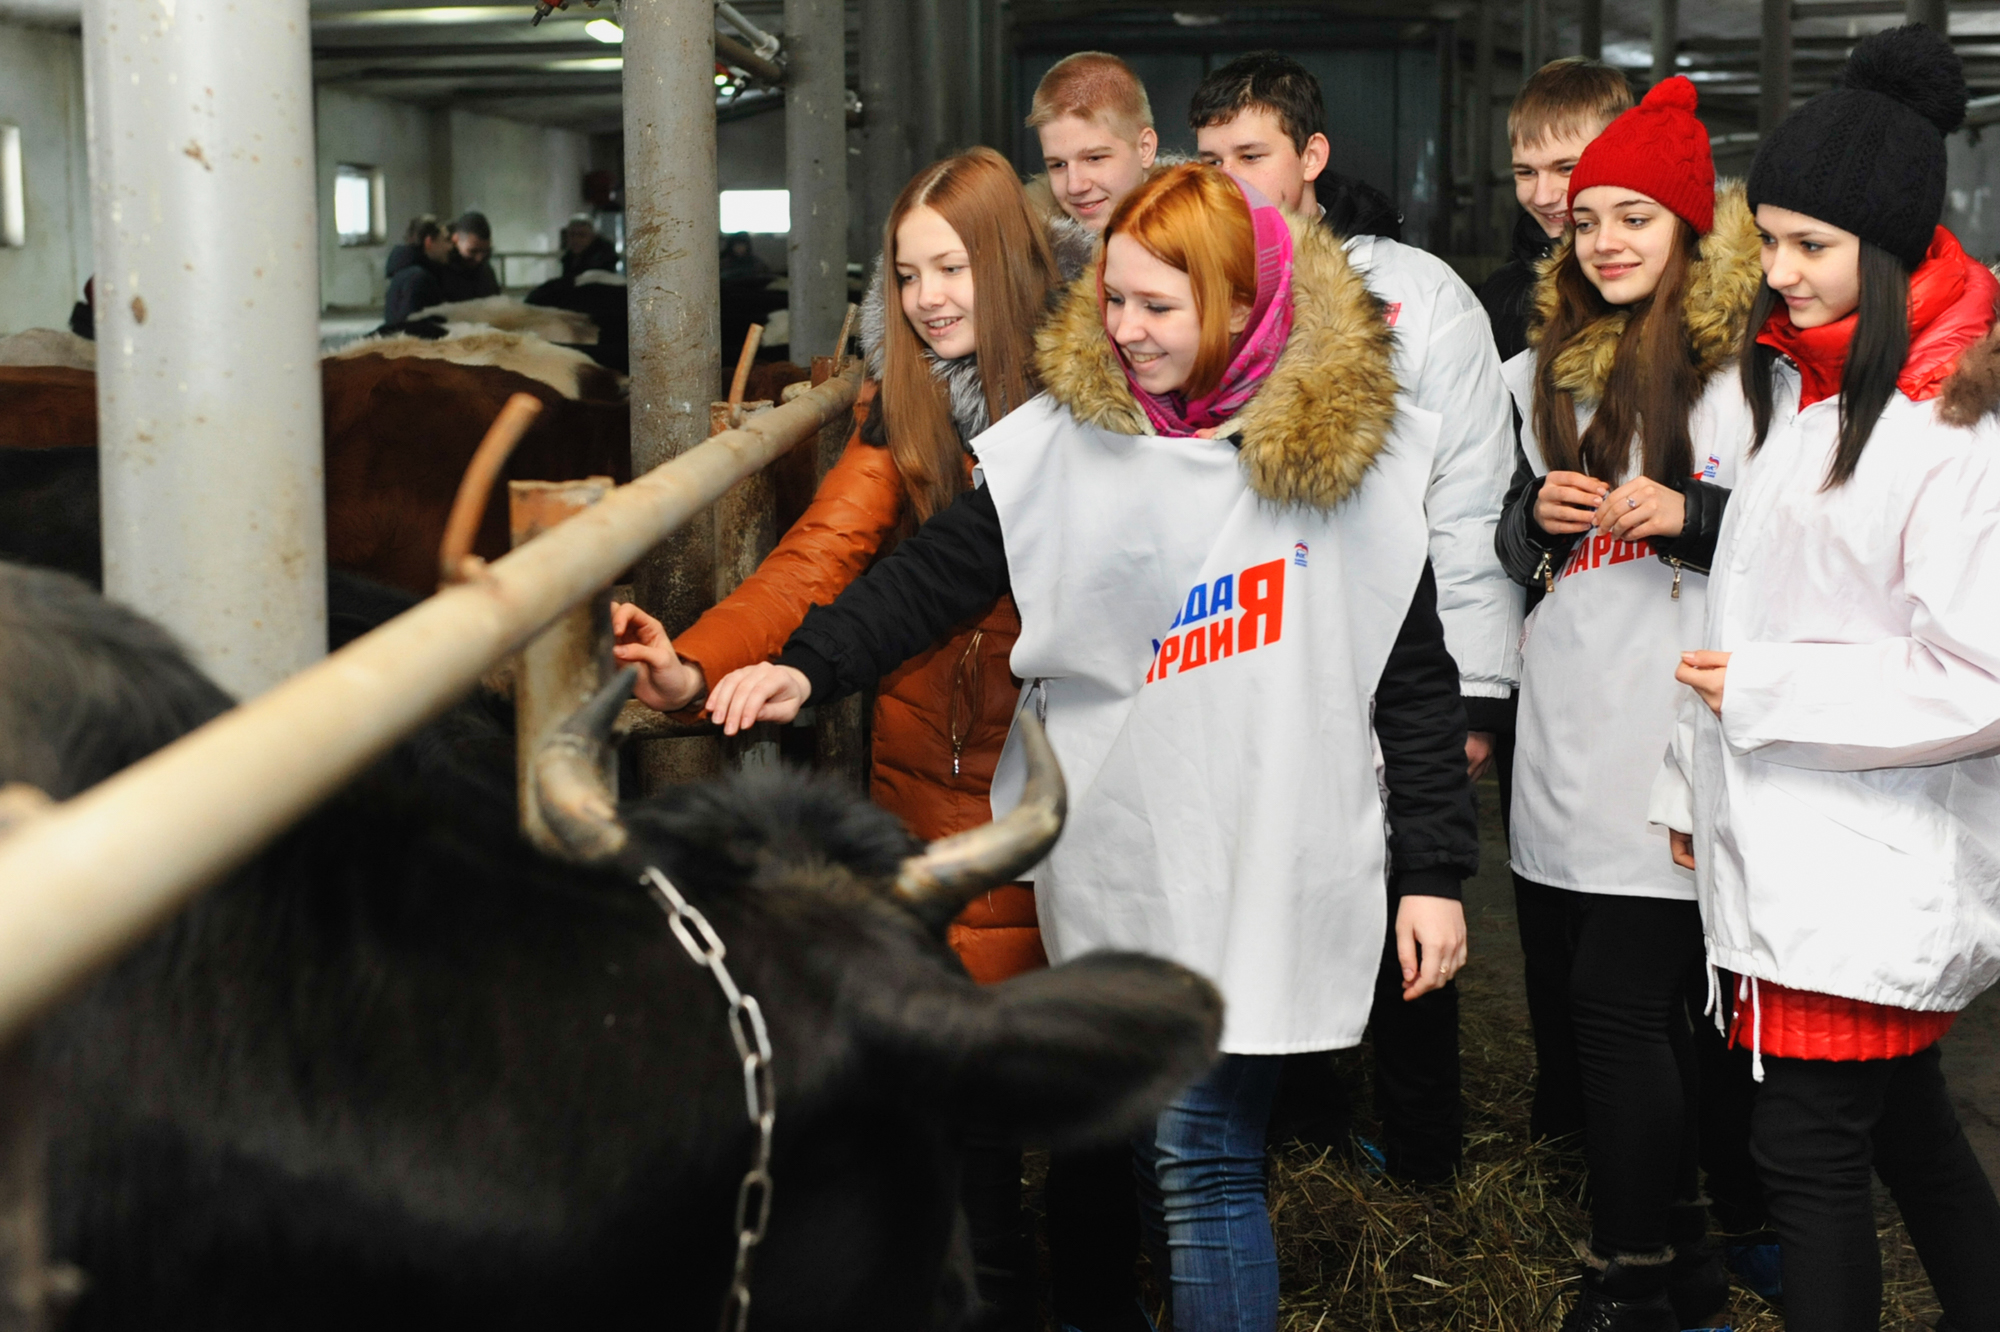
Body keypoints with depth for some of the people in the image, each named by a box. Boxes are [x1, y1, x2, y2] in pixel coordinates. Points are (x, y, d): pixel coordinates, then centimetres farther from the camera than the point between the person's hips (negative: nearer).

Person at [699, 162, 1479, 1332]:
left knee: (1200, 1158, -7)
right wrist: (808, 669, -10)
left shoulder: (1352, 443, -3)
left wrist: (1435, 873, 1)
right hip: (1112, 870, 3)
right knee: (1161, 1141, 12)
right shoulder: (1063, 440, 2)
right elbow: (932, 577, 5)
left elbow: (1417, 677, 2)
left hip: (1269, 870, -3)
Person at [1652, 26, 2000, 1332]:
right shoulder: (1804, 381, 10)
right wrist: (1692, 783, 18)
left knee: (1810, 1150, -3)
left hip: (1874, 871, -8)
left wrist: (1763, 692, -16)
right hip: (1784, 852, 8)